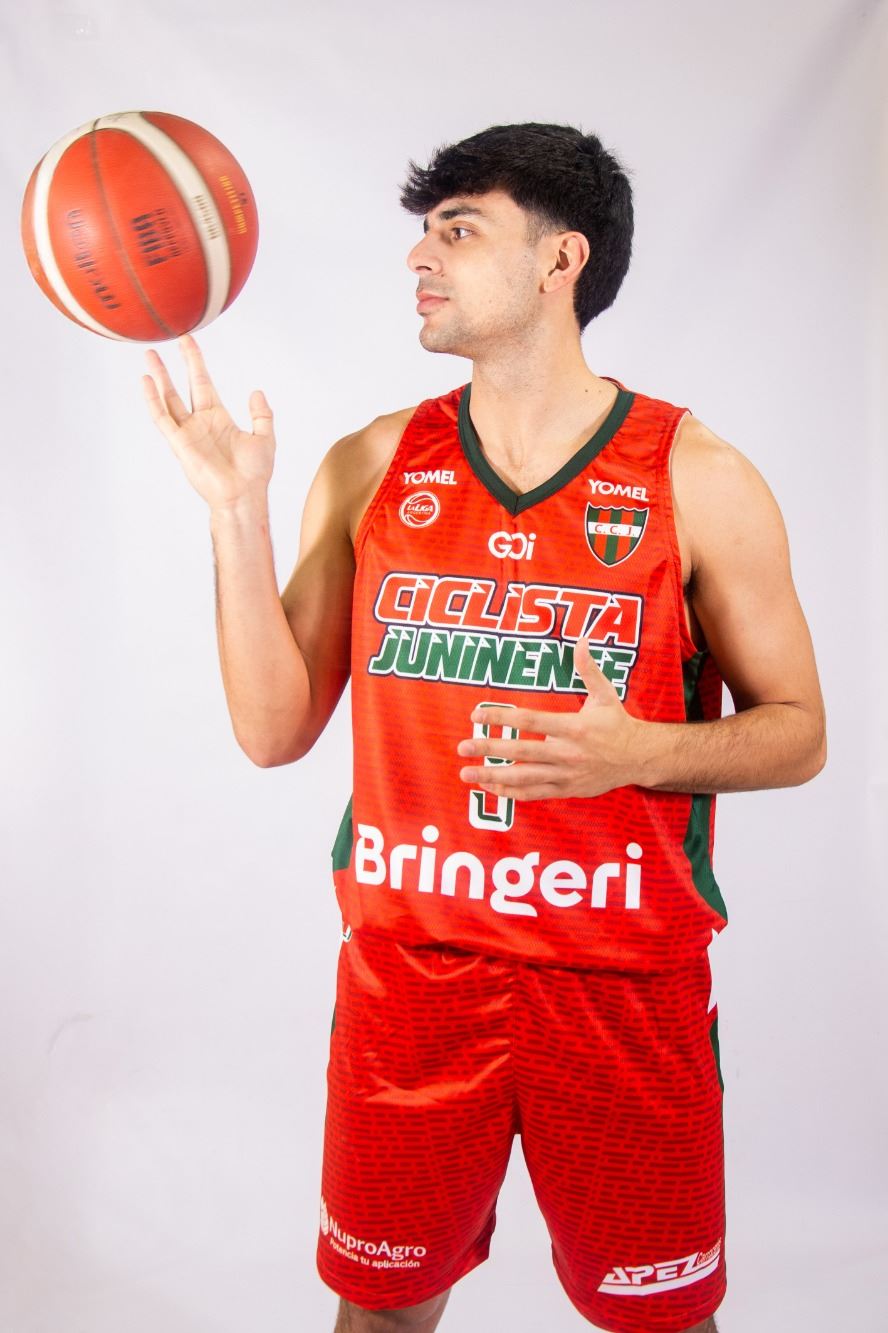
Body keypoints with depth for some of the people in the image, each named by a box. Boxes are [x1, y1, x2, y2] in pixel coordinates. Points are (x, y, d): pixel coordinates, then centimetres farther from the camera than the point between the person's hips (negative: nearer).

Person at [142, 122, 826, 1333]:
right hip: (407, 965, 2)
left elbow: (796, 732, -1)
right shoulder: (370, 470, 1)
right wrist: (238, 511, -11)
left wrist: (636, 750, -21)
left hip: (625, 983, -2)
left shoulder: (697, 481, -7)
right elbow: (275, 730, -1)